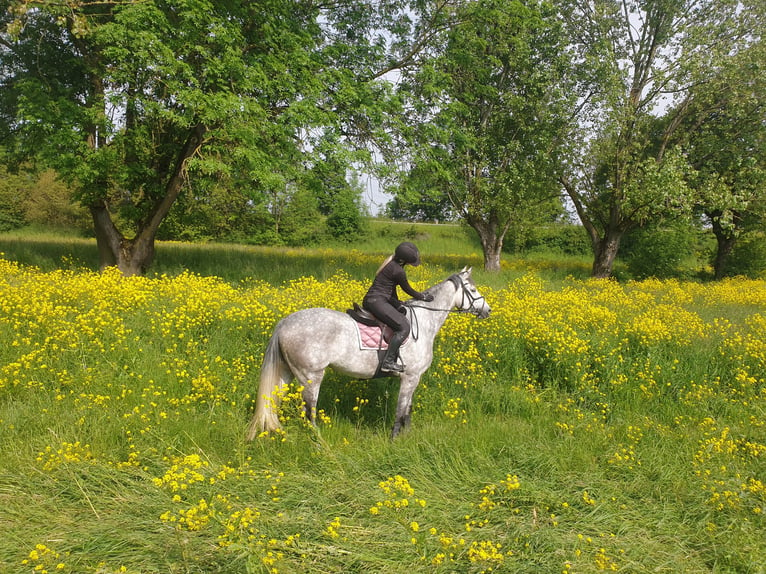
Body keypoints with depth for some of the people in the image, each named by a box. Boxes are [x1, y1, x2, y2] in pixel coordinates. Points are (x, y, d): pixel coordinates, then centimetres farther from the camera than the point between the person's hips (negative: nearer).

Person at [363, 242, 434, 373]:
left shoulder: (391, 262, 11)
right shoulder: (398, 271, -17)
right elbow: (408, 290, -2)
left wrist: (398, 304, 8)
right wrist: (423, 297, 14)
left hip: (369, 300, 11)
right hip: (377, 301, -11)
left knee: (403, 317, 24)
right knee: (404, 327, -17)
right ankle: (388, 362, -20)